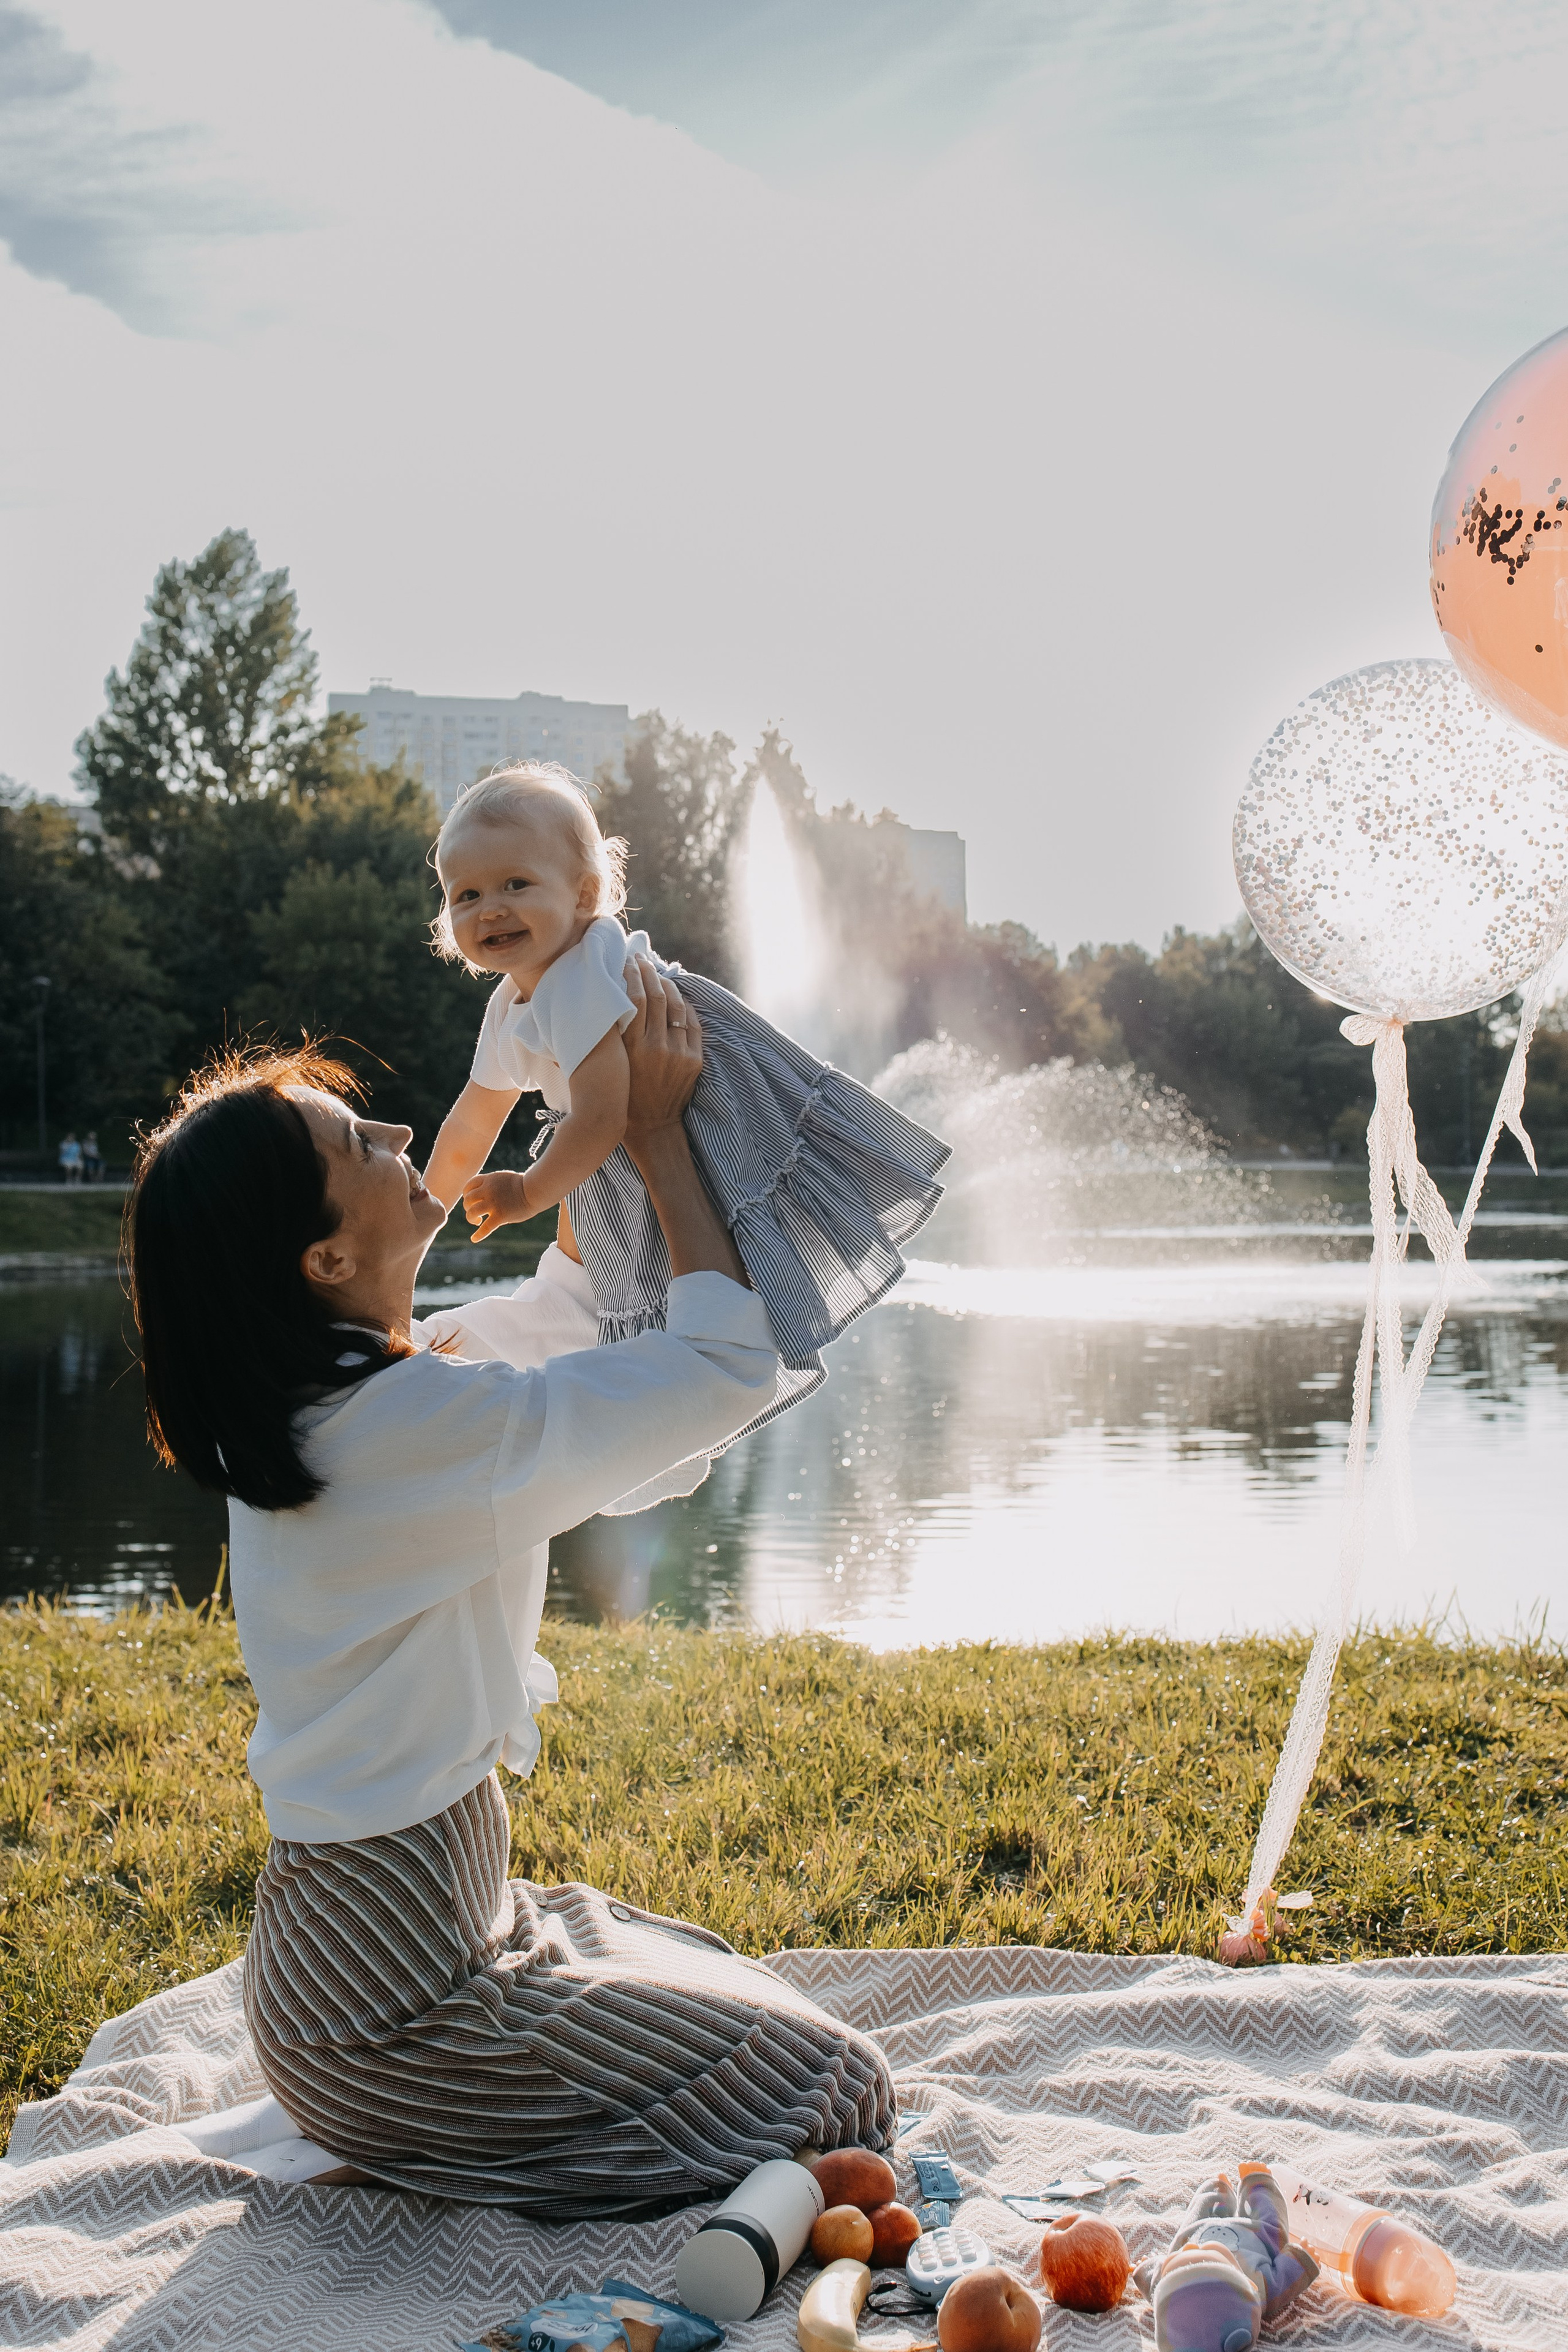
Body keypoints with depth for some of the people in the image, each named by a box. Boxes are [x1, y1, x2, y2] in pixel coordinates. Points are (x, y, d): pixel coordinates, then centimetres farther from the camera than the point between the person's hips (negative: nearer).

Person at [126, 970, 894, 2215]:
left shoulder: (296, 1412, 2)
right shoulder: (421, 1422, -27)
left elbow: (557, 1328, 18)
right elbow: (732, 1357, -19)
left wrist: (604, 1140, 13)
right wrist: (656, 1131, -10)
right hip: (403, 2003, -9)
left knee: (736, 1990, 24)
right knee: (840, 2092, 0)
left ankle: (385, 2136, 15)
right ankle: (413, 2158, -1)